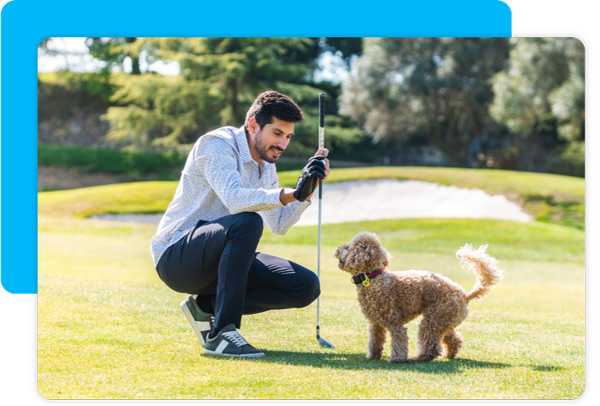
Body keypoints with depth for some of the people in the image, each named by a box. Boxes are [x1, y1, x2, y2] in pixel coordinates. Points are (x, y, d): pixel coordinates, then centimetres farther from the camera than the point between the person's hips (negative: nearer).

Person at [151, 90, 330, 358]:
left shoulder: (265, 165, 12)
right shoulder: (217, 144, -15)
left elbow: (279, 225, 7)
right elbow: (235, 200, -33)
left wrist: (309, 188, -5)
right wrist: (292, 193, -42)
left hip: (217, 260, 8)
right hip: (175, 256, -8)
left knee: (306, 287, -5)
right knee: (247, 222, -37)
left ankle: (206, 306, 3)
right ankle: (222, 333, -31)